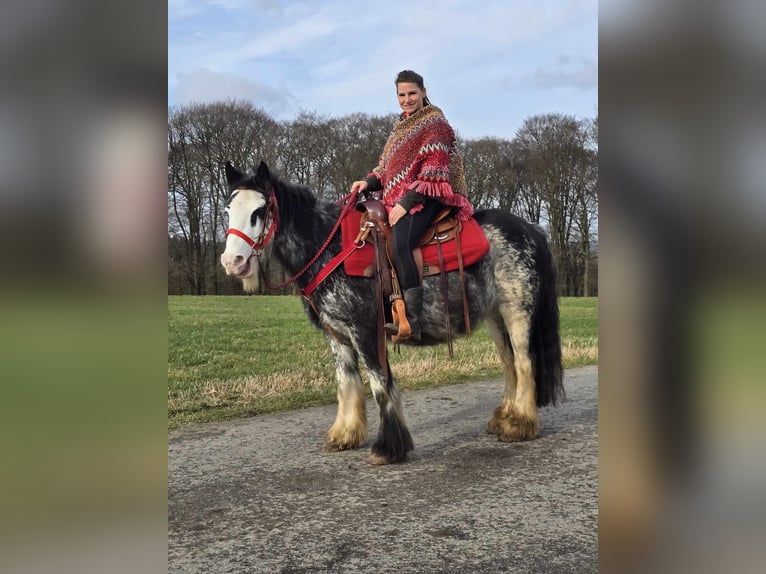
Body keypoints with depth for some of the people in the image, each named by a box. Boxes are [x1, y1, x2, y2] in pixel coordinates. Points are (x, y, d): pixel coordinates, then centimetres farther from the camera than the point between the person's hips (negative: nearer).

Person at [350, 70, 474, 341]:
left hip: (424, 197, -9)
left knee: (399, 245, -33)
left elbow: (433, 170, -11)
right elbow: (388, 166, 23)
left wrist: (407, 202, -20)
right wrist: (369, 182, 1)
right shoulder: (401, 125, 23)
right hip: (396, 197, 9)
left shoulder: (434, 122, -1)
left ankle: (412, 323, -37)